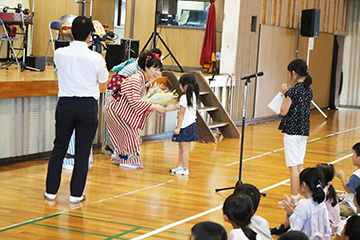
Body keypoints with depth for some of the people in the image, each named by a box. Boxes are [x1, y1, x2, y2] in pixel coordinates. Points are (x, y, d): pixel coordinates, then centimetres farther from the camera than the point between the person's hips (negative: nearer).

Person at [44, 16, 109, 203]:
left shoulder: (59, 54, -5)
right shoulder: (95, 58, -10)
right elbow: (103, 79, 6)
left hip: (65, 104, 2)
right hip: (88, 106, -2)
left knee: (59, 149, 14)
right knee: (82, 152, 6)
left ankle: (51, 191, 18)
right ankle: (76, 194, 10)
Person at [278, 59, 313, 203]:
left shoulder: (293, 91, -17)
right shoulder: (308, 90, 7)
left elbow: (283, 111, -13)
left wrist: (285, 94, -3)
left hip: (292, 131, -8)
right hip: (304, 131, 8)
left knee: (293, 165, -3)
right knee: (299, 165, 14)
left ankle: (294, 198, 0)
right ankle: (301, 196, 19)